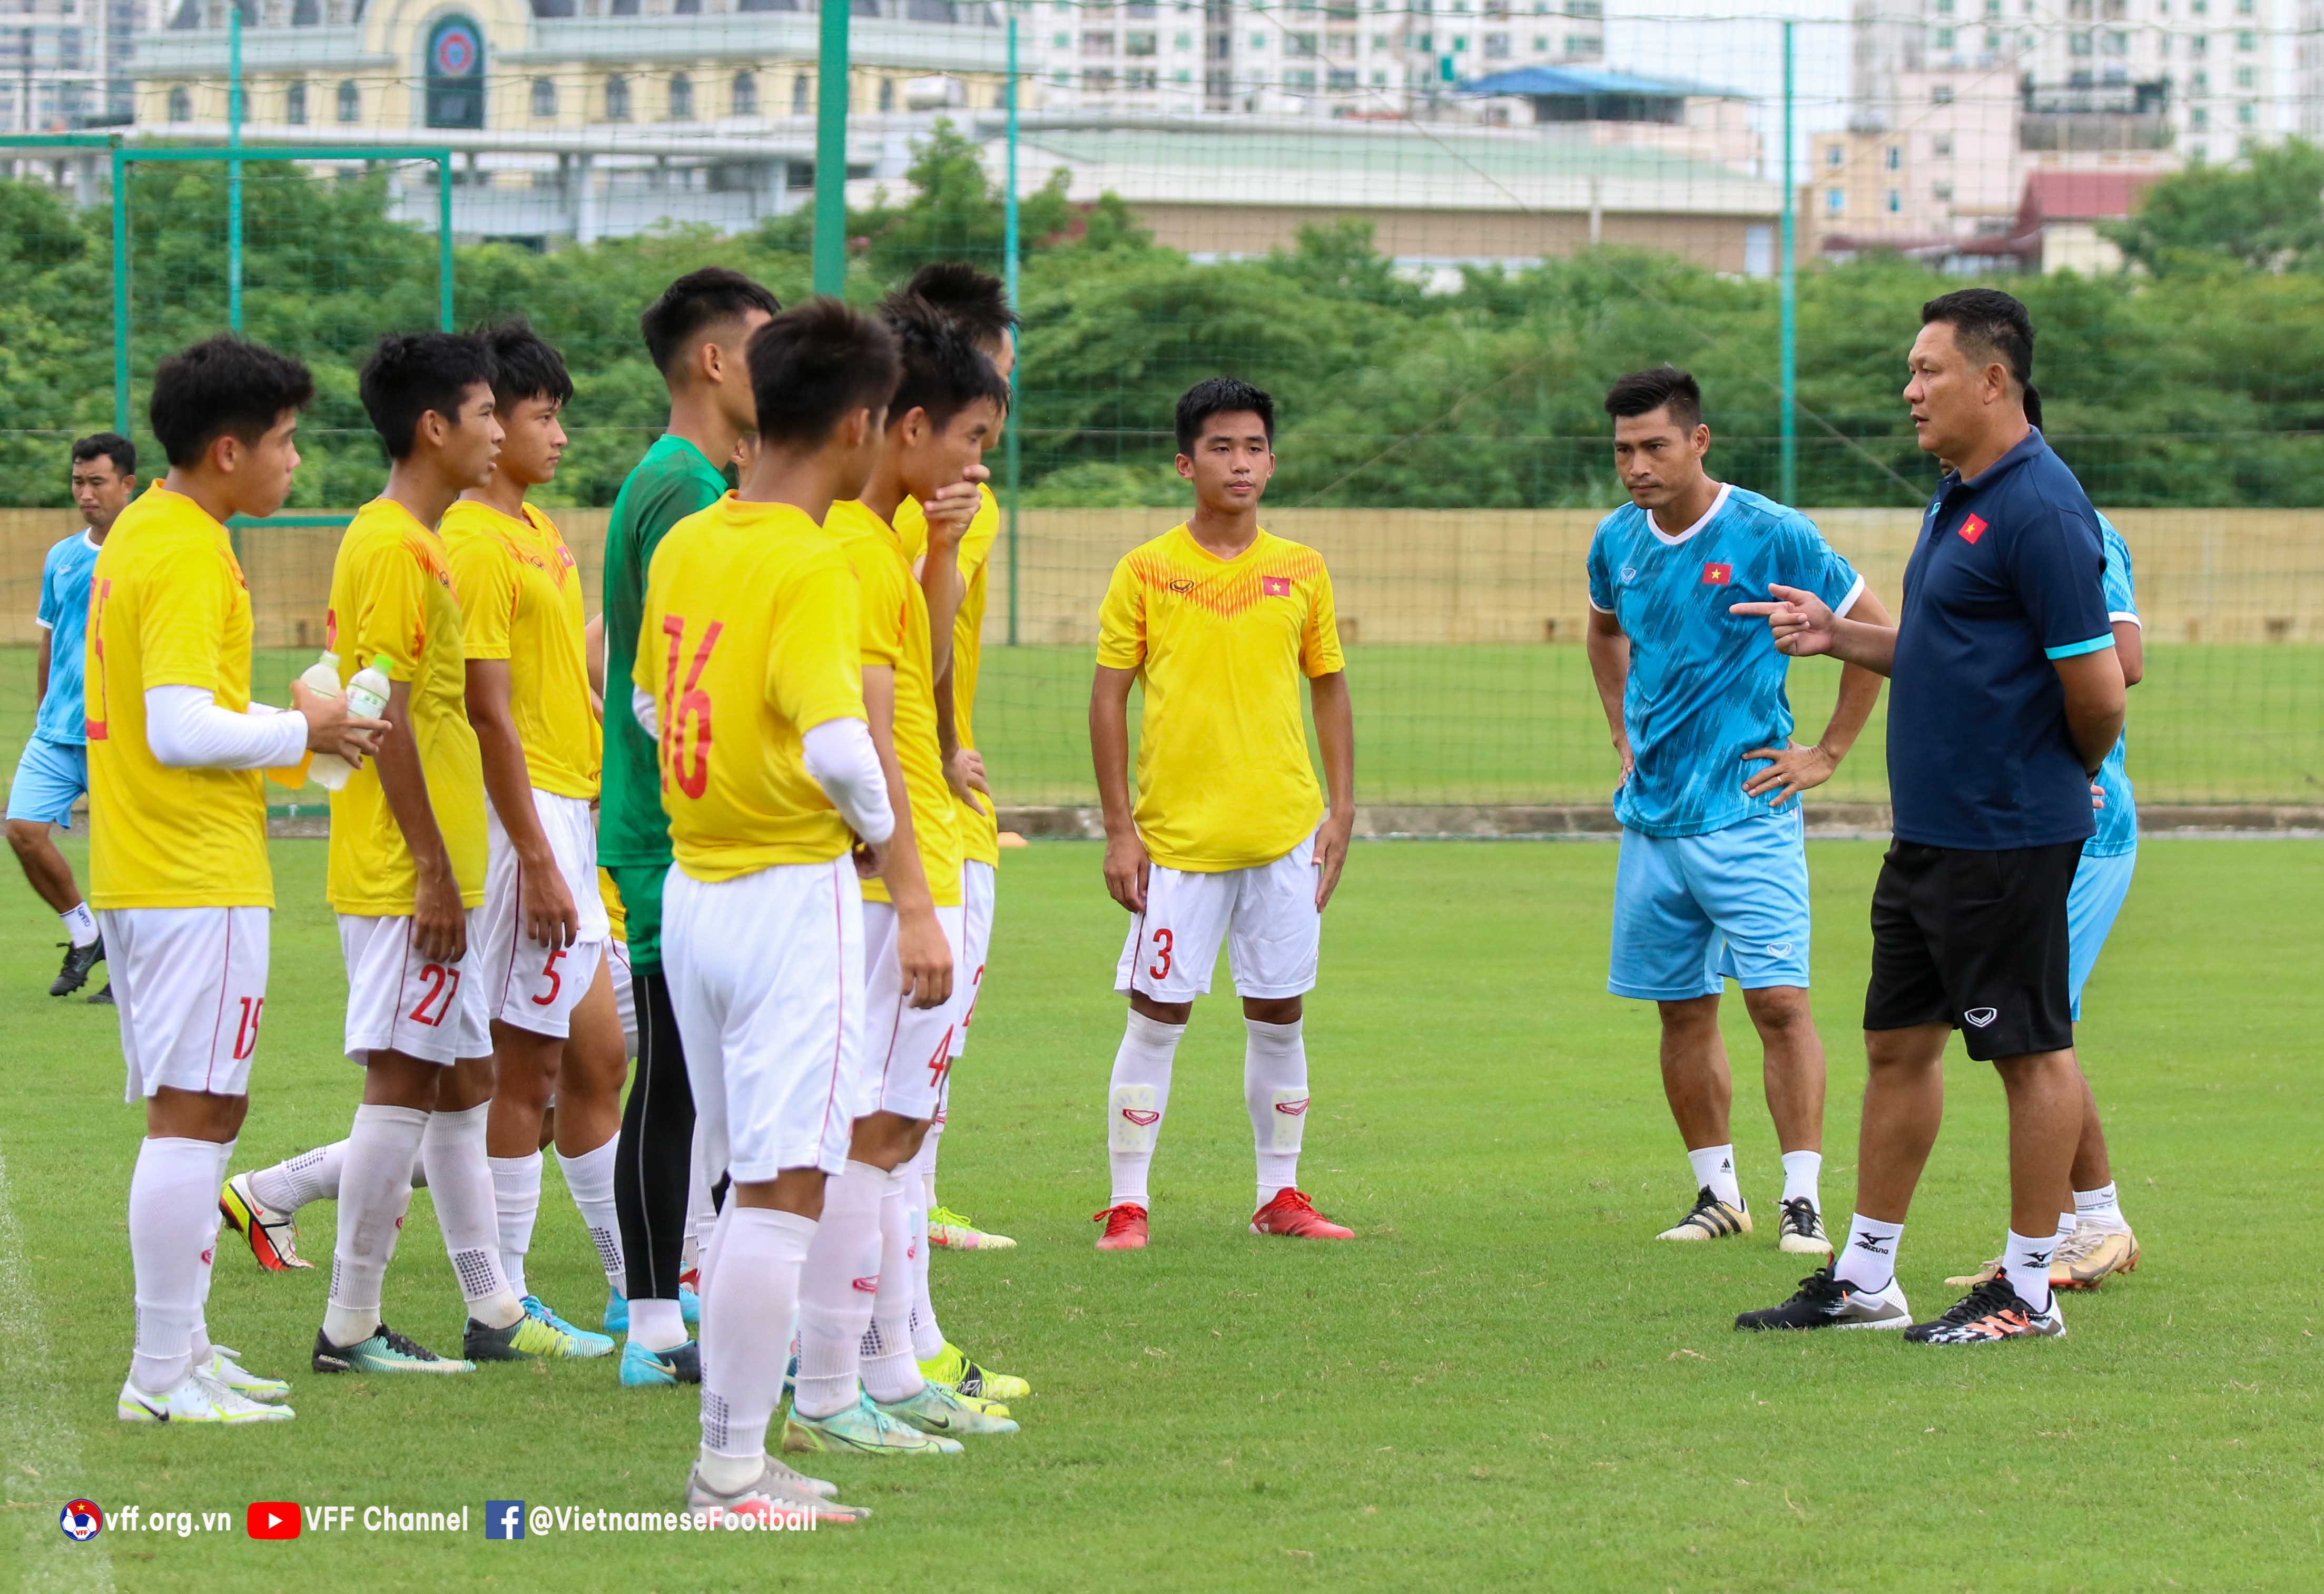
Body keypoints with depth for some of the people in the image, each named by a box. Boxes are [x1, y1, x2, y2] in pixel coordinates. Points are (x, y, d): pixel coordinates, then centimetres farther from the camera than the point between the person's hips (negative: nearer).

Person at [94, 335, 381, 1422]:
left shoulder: (138, 536, 15)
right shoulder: (189, 557, -16)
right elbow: (182, 728, -24)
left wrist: (293, 725, 14)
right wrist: (301, 734, -11)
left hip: (138, 872, 10)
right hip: (199, 876, -10)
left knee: (200, 1113, 16)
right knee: (196, 1115, -8)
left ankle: (181, 1347, 20)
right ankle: (163, 1375, -8)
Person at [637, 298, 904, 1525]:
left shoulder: (685, 547, 7)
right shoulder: (811, 568, -17)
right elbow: (837, 742, -27)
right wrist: (873, 825, -10)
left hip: (692, 892, 8)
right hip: (792, 895, -8)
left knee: (750, 1183, 16)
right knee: (783, 1193, -5)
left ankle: (728, 1454, 18)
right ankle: (735, 1475, -6)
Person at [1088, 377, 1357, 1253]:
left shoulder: (1301, 571, 6)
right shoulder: (1146, 572, -2)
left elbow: (1329, 689, 14)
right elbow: (1108, 697, 0)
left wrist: (1341, 810, 6)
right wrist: (1119, 828, -5)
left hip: (1284, 833, 3)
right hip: (1178, 836, -3)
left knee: (1280, 1016, 7)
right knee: (1156, 1017, -2)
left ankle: (1281, 1195, 18)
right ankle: (1127, 1204, 3)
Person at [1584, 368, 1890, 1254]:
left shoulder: (1770, 536, -10)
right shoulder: (1618, 541, 7)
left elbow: (1877, 634, -2)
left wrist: (1827, 755, -3)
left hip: (1746, 814, -5)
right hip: (1651, 816, 5)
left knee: (1778, 999, -12)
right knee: (1682, 1009, 8)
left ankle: (1803, 1201, -9)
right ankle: (1717, 1194, 18)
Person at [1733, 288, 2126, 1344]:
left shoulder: (2040, 510, -18)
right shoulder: (1960, 496, 13)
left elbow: (2097, 685, -20)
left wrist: (2068, 775, -2)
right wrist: (1839, 637, 12)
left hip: (2008, 838, -10)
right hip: (1932, 826, 10)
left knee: (2031, 1049, -1)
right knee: (1897, 1041, 13)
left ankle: (2028, 1292, 5)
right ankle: (1864, 1278, 21)